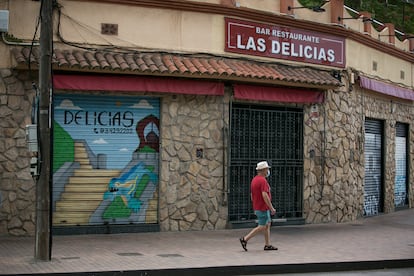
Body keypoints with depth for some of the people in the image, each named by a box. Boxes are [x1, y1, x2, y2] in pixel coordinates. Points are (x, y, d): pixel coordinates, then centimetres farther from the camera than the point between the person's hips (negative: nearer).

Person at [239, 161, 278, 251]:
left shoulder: (254, 179, 11)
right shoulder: (263, 180, -19)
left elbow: (252, 195, 16)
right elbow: (264, 196, -26)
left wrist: (255, 207, 22)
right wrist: (272, 208, -21)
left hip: (257, 207, 10)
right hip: (263, 208, -10)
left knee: (268, 224, 14)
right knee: (262, 227, -4)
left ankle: (268, 245, 15)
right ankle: (245, 239, -6)